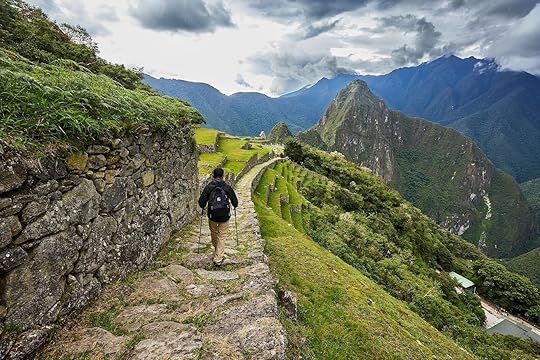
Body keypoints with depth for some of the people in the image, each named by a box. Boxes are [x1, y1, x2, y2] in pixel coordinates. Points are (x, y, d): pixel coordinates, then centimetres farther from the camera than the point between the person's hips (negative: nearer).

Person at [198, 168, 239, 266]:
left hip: (212, 216, 1)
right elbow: (235, 202, -3)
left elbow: (201, 201, -9)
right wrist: (234, 206, 20)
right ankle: (218, 259, 6)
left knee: (214, 234, 24)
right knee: (222, 237, 8)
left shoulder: (209, 187, -7)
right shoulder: (227, 187, -7)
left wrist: (203, 207, 13)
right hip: (224, 216, -1)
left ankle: (217, 252, 46)